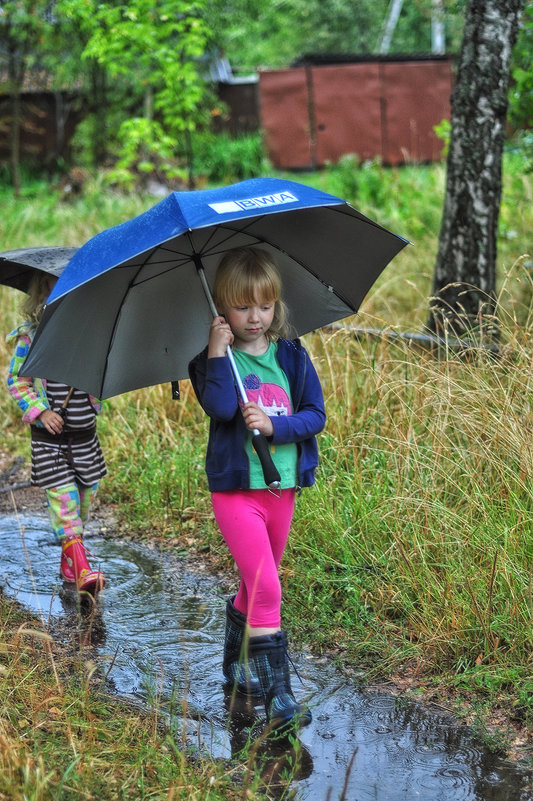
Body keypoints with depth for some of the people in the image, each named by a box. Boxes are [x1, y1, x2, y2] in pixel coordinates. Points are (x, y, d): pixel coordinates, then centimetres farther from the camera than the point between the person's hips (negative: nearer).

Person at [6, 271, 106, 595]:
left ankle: (69, 561, 25)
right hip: (49, 435, -4)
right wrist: (40, 411, -13)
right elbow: (16, 380, -2)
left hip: (85, 431, 4)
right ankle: (81, 568, -14)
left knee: (85, 494, 9)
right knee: (63, 495, -11)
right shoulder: (31, 336, -5)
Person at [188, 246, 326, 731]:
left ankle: (236, 664, 39)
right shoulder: (216, 358, -6)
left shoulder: (292, 357, 4)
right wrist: (218, 353, -26)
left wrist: (274, 426, -15)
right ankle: (277, 694, -11)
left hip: (282, 487, 5)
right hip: (236, 490, -4)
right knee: (266, 588, -14)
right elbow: (220, 407, -23)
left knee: (258, 585, 18)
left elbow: (316, 415, 0)